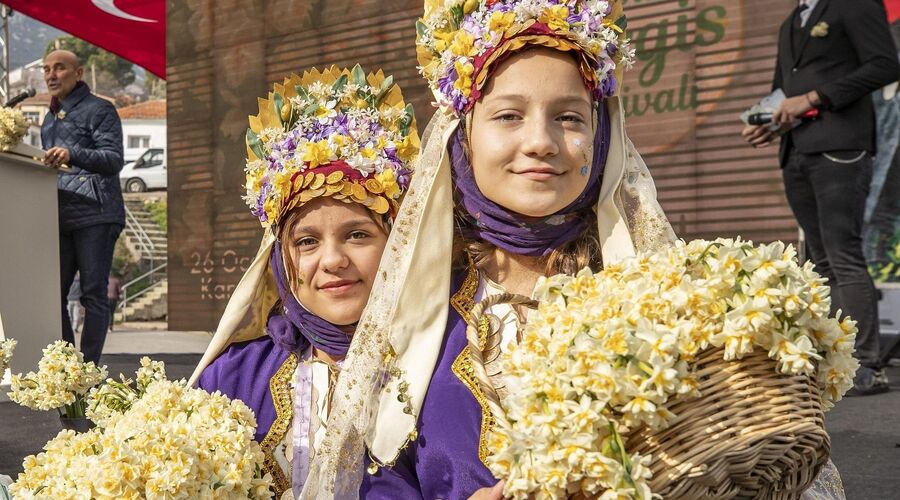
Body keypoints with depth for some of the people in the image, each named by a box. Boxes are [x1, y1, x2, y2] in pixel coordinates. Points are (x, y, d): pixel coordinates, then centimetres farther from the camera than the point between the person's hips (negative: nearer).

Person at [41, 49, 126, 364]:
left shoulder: (99, 110, 0)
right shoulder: (49, 119, 23)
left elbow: (114, 160, -13)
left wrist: (72, 155, -28)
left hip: (95, 215, -7)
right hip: (60, 217, 7)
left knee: (93, 294, -6)